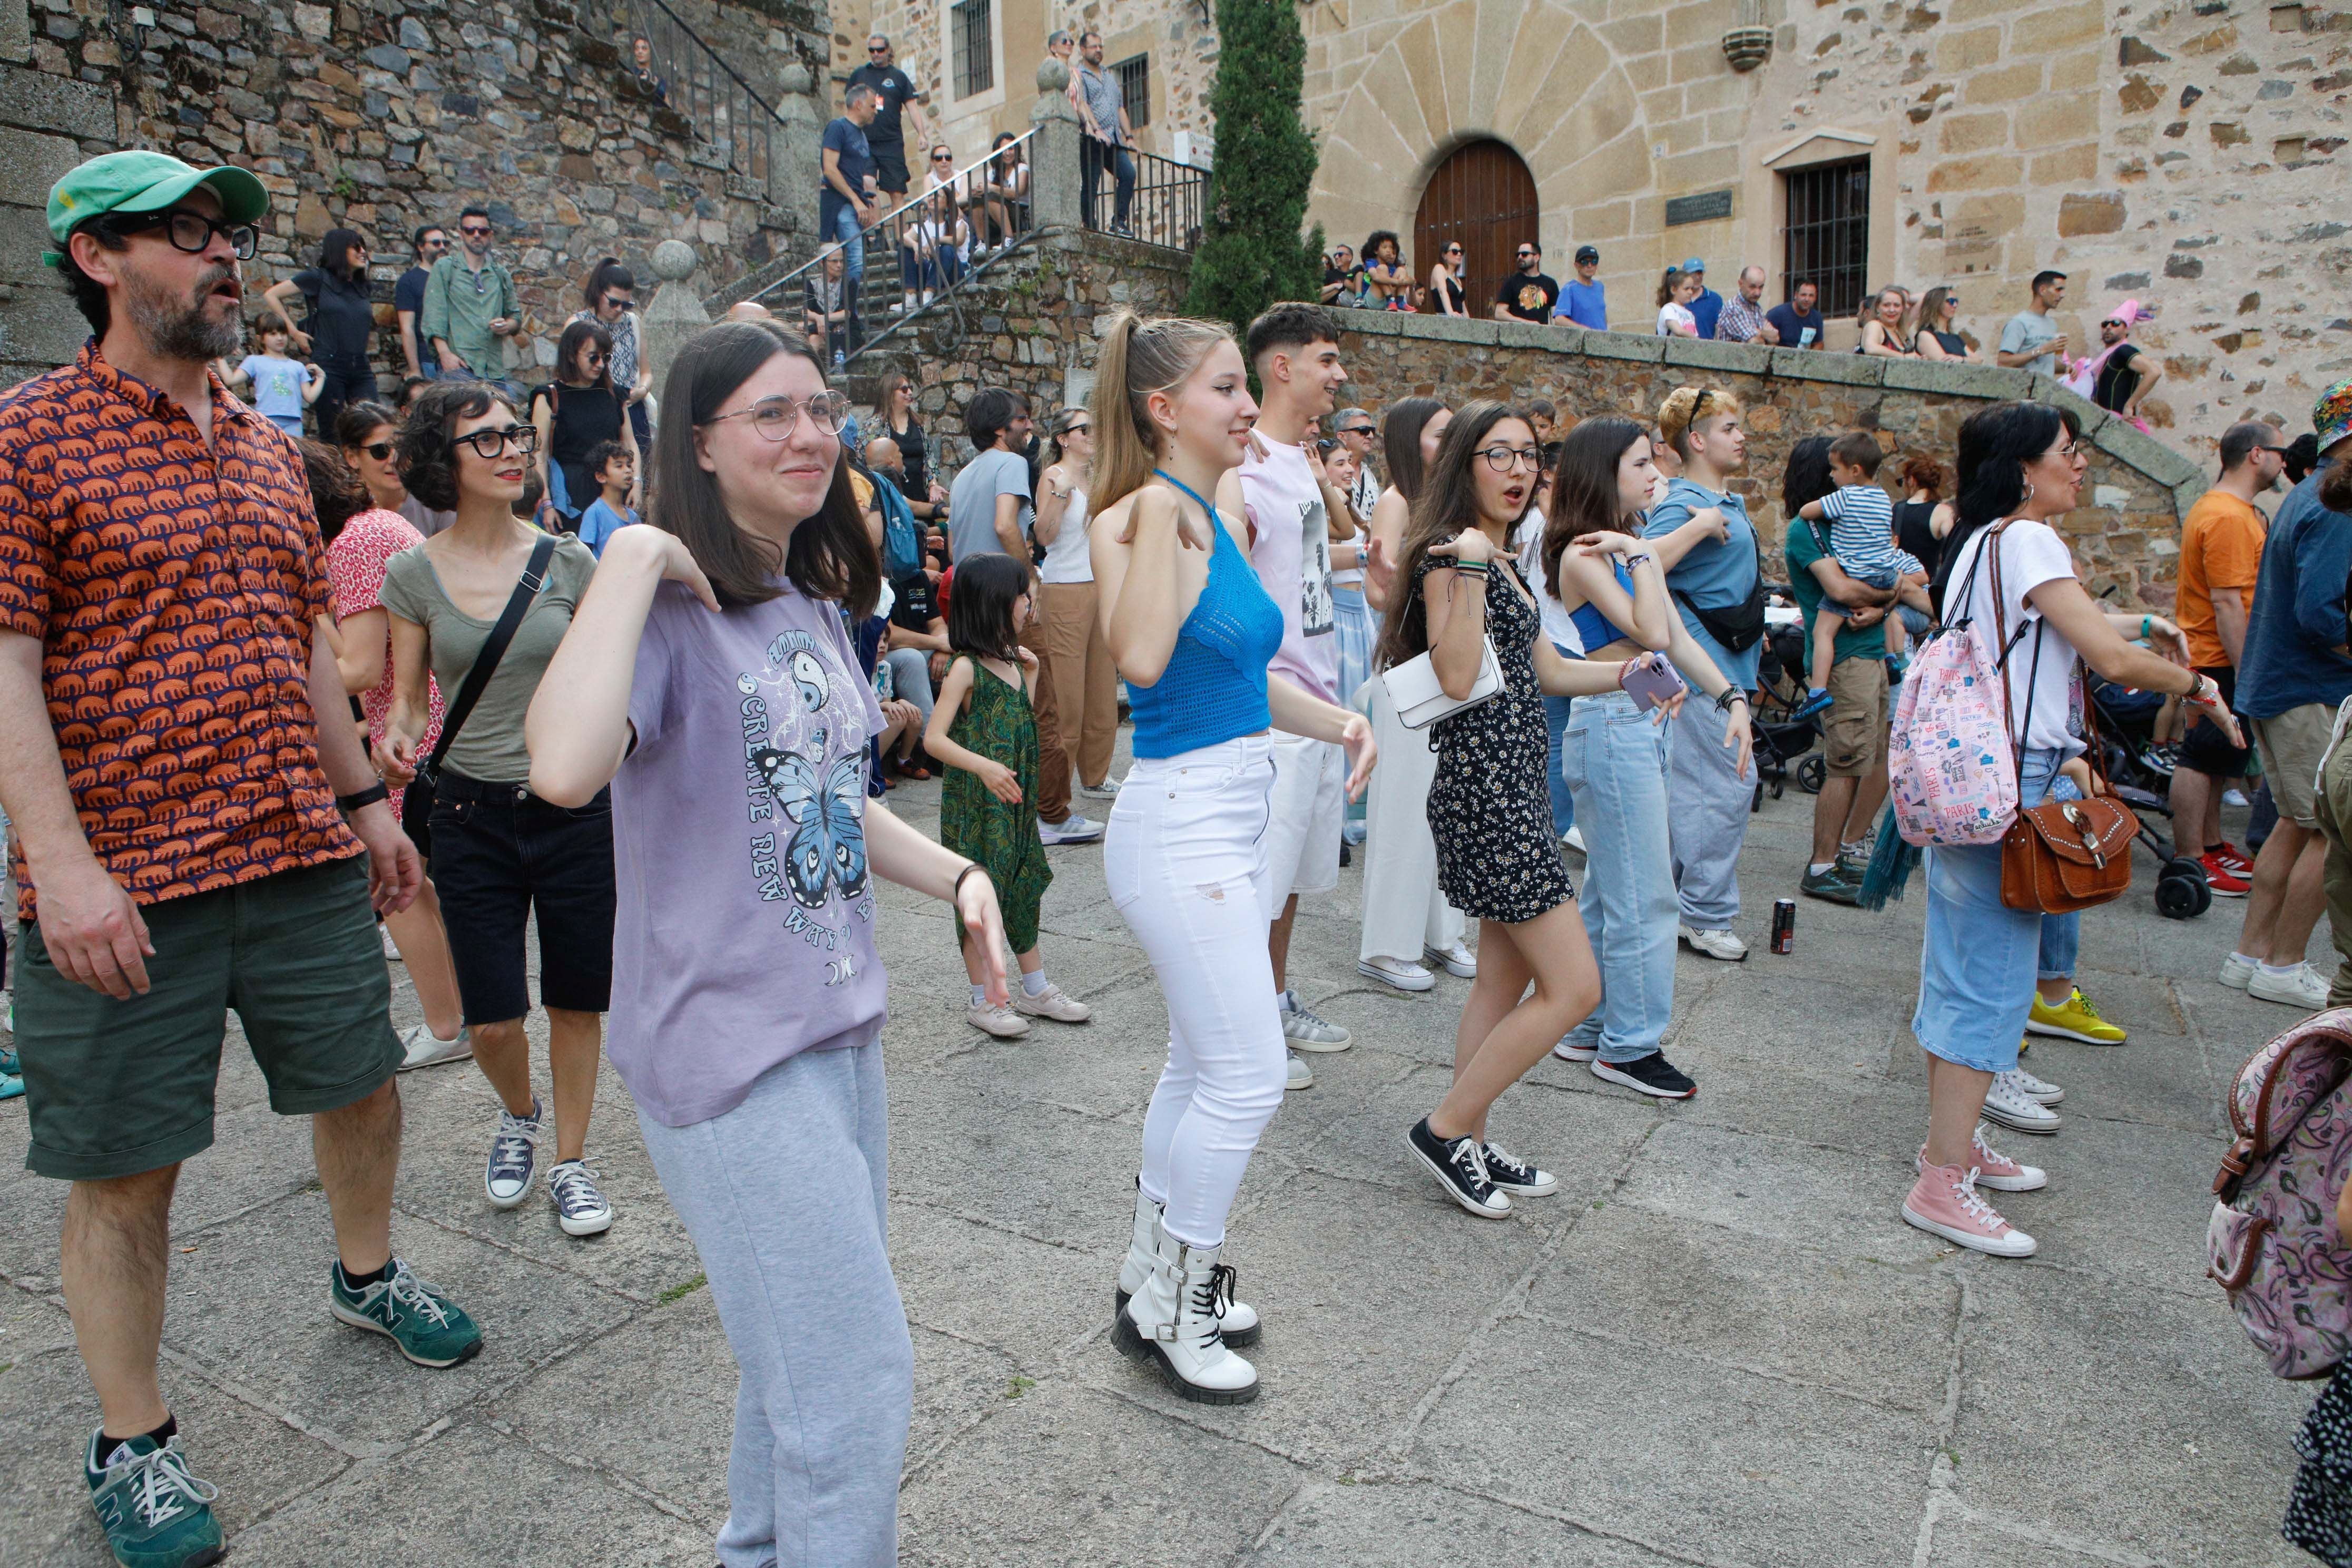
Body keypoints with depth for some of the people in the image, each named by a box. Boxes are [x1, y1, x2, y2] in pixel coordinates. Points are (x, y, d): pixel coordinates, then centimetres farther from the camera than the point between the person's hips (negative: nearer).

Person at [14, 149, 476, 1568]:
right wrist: (60, 863, -20)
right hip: (123, 884, -6)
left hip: (304, 858, 6)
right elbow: (8, 663, -12)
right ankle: (132, 1445, 25)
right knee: (127, 1164, 7)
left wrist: (367, 798, 16)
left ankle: (368, 1272, 46)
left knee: (363, 1082, 19)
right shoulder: (33, 436, -7)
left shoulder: (270, 447, 13)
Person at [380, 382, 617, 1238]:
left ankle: (570, 1160, 28)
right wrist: (397, 739, -16)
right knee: (493, 1019, 2)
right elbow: (409, 698, 5)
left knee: (576, 999, 8)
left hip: (575, 807, 0)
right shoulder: (413, 574, 0)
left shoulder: (568, 561, -1)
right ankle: (519, 1116, 36)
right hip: (472, 814, 0)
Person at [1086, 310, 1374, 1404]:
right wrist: (1159, 518, -30)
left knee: (1203, 1068, 17)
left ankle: (1159, 1274, 34)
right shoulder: (1137, 516, -15)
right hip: (1179, 828, -9)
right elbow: (1142, 659, -33)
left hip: (1235, 820, 9)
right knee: (1247, 1078, -4)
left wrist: (1338, 723, 4)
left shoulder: (1222, 519, 11)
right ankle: (1164, 1314, 15)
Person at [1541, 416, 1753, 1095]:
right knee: (1643, 896, -4)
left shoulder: (1626, 546, 15)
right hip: (1612, 726, -9)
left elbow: (1678, 639, 14)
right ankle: (1629, 1045, 8)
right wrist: (1639, 555, -16)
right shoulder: (1584, 555, -12)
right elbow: (1651, 634, -21)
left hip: (1646, 726, 9)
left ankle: (1590, 1028, 25)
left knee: (1608, 890, 15)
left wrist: (1732, 698, 5)